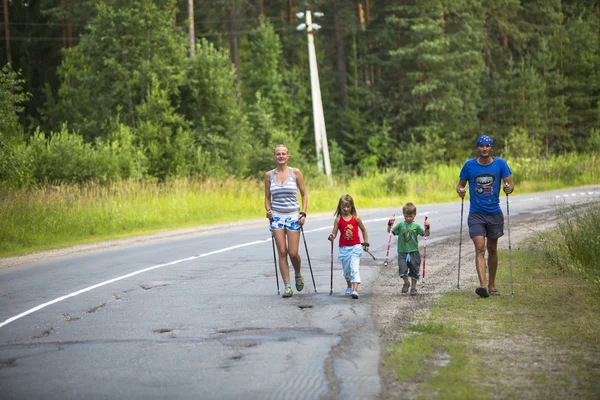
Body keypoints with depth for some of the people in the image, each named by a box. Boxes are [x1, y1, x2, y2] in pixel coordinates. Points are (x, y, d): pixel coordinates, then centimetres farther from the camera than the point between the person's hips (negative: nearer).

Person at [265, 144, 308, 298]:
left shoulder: (295, 173, -1)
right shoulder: (269, 175, 4)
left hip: (293, 216, -1)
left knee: (293, 252, -5)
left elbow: (304, 195, 4)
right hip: (277, 216, 1)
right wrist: (268, 210, -6)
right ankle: (287, 286, 0)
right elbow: (267, 197, 12)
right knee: (282, 252, -4)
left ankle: (298, 274, 26)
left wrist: (303, 213, -6)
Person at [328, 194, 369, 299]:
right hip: (343, 248, 2)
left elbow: (364, 230, 11)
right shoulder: (338, 219, -1)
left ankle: (355, 290, -23)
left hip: (355, 247, -2)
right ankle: (349, 287, 38)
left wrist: (366, 243, 11)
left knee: (355, 268, -15)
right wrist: (332, 237, -26)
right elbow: (334, 233, -4)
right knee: (346, 269, 14)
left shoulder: (356, 218, -1)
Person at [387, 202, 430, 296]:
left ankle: (413, 287, 23)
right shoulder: (400, 225, 3)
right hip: (402, 252, 0)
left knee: (414, 271, 7)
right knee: (402, 269, -12)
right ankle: (406, 283, 15)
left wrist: (427, 227, -20)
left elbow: (426, 234, -4)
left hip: (413, 252, 0)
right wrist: (390, 224, -14)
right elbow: (390, 231, 2)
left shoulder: (416, 226, 0)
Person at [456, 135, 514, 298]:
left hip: (494, 213, 1)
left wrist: (509, 188, -23)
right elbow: (461, 184, 7)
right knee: (480, 248, -15)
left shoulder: (500, 163, -1)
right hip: (476, 214, -1)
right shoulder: (469, 165, -1)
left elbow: (509, 183, -1)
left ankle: (492, 285, 25)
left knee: (492, 249, 12)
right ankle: (483, 285, -25)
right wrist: (460, 190, -15)